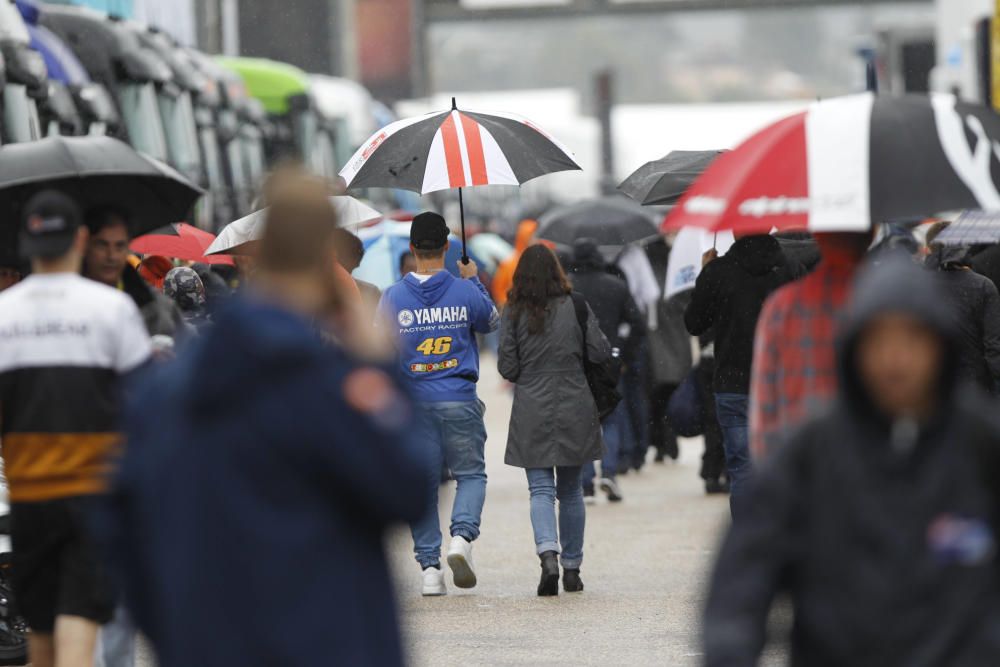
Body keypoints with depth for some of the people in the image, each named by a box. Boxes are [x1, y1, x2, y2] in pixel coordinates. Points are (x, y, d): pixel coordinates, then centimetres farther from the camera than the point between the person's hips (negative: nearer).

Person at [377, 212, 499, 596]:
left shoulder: (393, 299, -4)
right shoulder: (465, 293, -7)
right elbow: (491, 323, 14)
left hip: (412, 402, 1)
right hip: (459, 400, -1)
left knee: (422, 482, 8)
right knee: (471, 473, 10)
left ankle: (429, 565, 4)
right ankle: (462, 536, -15)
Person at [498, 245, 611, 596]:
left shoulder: (514, 312, -5)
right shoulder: (575, 306, -3)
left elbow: (507, 367, -5)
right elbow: (600, 353, -3)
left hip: (532, 411, -1)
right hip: (574, 408, 1)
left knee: (541, 489, -2)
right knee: (570, 489, 14)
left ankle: (548, 554, -26)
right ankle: (572, 568, 19)